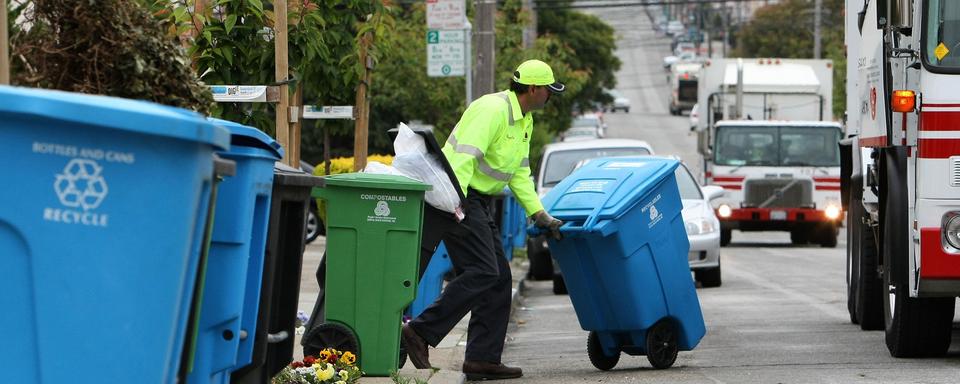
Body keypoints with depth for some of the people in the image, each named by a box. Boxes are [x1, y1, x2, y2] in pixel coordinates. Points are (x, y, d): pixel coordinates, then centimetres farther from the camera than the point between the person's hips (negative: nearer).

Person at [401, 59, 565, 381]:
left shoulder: (524, 121, 16)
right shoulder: (493, 109, -16)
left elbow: (519, 173, 21)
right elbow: (464, 156, -26)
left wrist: (539, 215, 15)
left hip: (479, 201, 11)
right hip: (458, 197, -11)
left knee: (499, 279, 7)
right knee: (482, 272, -18)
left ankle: (483, 358, 6)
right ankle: (420, 332, -17)